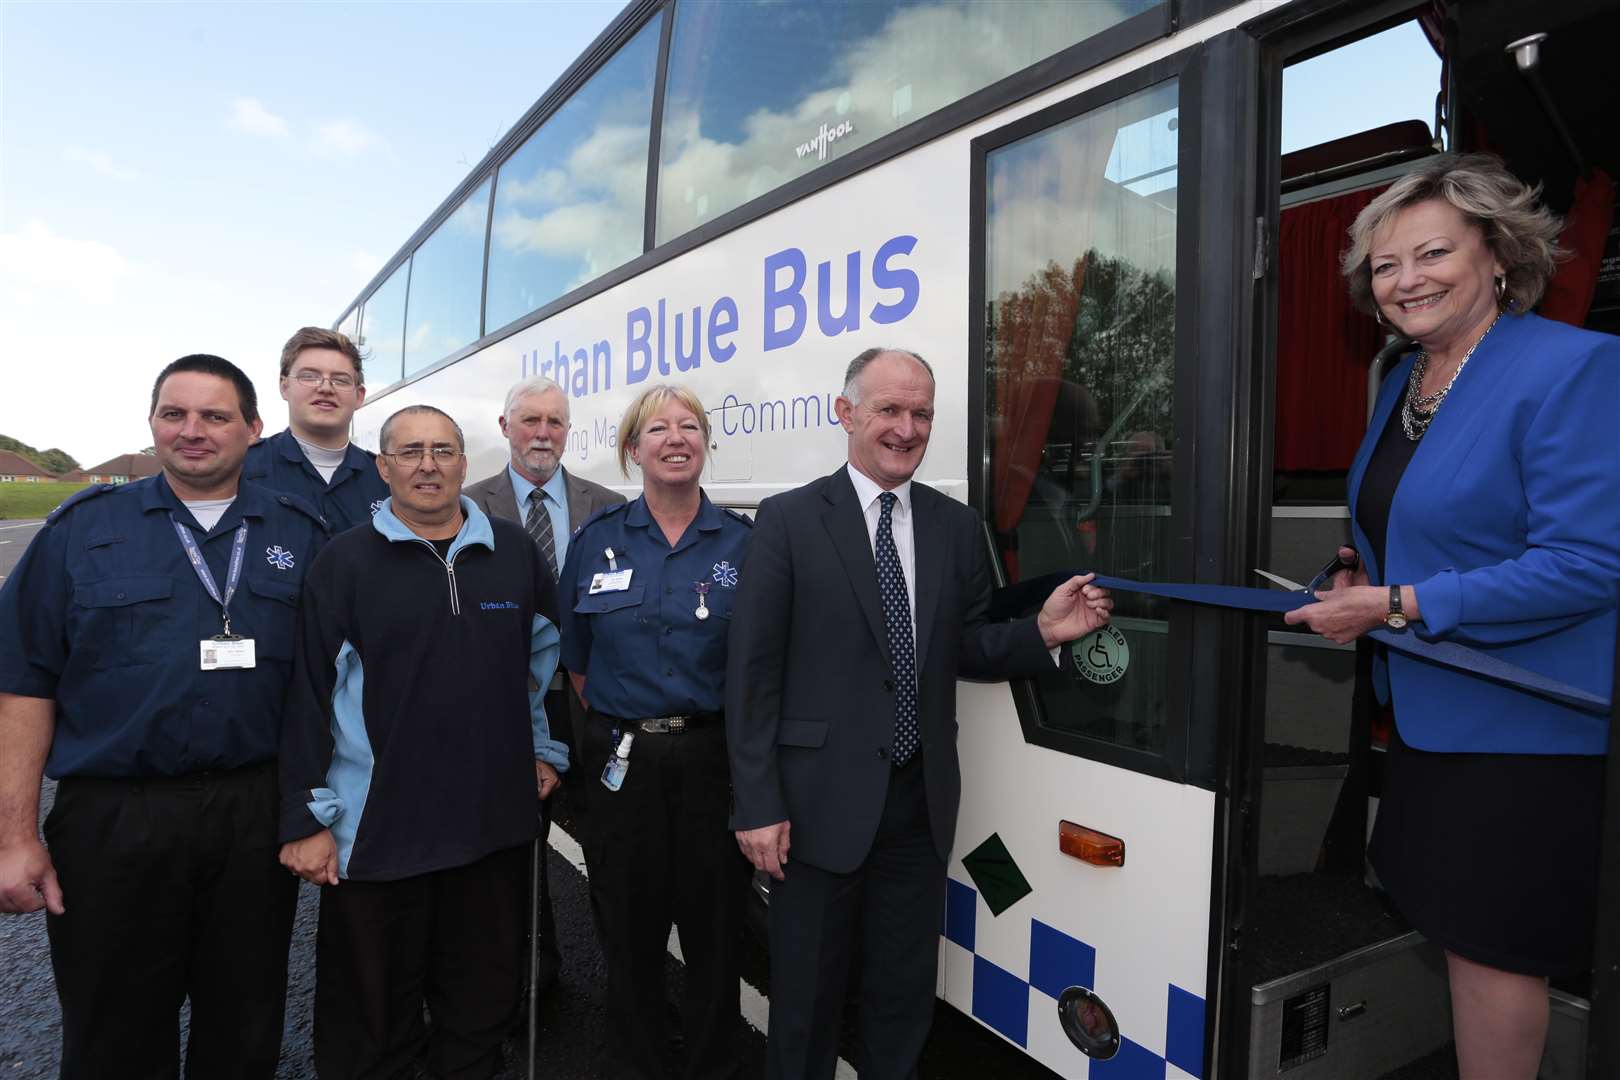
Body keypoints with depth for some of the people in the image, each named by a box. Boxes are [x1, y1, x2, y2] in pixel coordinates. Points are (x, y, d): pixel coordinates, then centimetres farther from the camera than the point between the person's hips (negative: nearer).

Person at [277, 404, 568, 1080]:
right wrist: (306, 819, -6)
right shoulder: (345, 561, -4)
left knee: (486, 1005, 17)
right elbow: (309, 695, -5)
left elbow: (545, 656, 16)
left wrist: (545, 748, 14)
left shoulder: (513, 551, 4)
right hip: (375, 831, -2)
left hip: (496, 822, 3)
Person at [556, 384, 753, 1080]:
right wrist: (617, 726, 8)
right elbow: (575, 660, 9)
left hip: (712, 759, -1)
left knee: (715, 931, 11)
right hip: (622, 761, 1)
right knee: (630, 935, 14)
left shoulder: (745, 543, -1)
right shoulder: (596, 541, 2)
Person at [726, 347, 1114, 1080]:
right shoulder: (788, 520, -8)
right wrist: (758, 804, -12)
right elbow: (752, 672, -9)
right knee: (807, 994, 15)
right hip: (821, 800, -3)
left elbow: (965, 652, 9)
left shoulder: (957, 527, 5)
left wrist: (1042, 632, -10)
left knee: (905, 992, 21)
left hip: (920, 802, 4)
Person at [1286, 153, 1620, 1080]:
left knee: (1493, 942, 6)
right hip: (1428, 708, 8)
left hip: (1525, 721, -8)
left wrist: (1399, 608, -22)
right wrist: (1364, 580, 3)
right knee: (1447, 921, 19)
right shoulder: (1404, 381, 9)